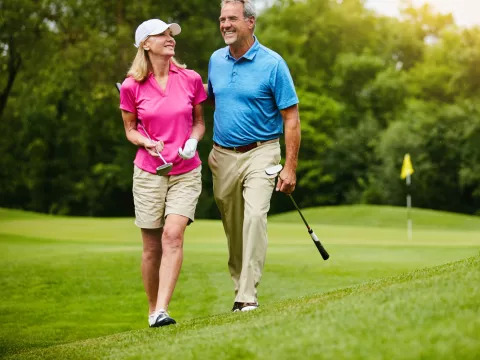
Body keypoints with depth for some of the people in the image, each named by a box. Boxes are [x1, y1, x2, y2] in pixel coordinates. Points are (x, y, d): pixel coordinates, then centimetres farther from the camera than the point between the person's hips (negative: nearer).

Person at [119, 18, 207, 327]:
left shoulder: (191, 80, 0)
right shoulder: (132, 87, -3)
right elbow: (130, 129, 8)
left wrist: (192, 141, -8)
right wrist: (148, 143, -13)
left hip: (186, 171, 0)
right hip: (148, 172, 0)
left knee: (173, 234, -18)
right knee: (152, 246, 4)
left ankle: (162, 311, -22)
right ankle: (152, 310, 20)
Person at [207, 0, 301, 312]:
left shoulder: (273, 64, -9)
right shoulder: (216, 60, 6)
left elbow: (291, 118, -8)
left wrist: (290, 167, -12)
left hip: (260, 153, -5)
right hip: (223, 156, 5)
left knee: (255, 217, -21)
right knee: (232, 227, 10)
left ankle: (248, 296, -21)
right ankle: (239, 285, 24)